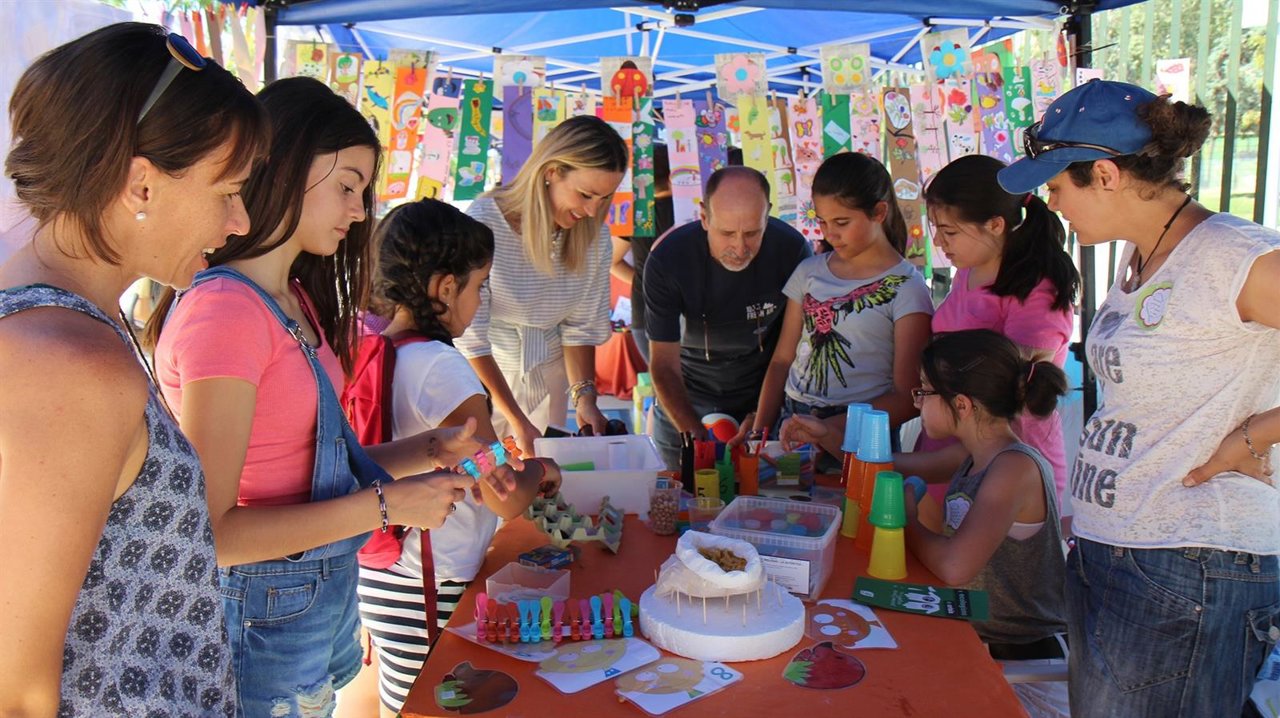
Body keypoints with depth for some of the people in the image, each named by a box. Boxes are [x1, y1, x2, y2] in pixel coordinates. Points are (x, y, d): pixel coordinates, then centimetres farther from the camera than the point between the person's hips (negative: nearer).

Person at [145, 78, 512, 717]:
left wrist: (429, 450, -2)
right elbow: (210, 530, -22)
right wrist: (385, 506, -21)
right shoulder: (223, 310, -21)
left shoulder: (297, 300, 8)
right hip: (266, 611, -8)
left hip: (327, 591, 8)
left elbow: (312, 460, 8)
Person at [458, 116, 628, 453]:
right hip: (482, 373, -4)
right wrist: (517, 421, -25)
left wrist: (584, 395, -17)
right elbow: (469, 334, -23)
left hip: (547, 377, 4)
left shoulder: (595, 238, -8)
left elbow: (581, 326, -1)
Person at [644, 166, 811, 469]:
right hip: (685, 399, 0)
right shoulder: (667, 260, -25)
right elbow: (664, 366, -22)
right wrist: (698, 439, -35)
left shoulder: (792, 248, -22)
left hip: (765, 391, 1)